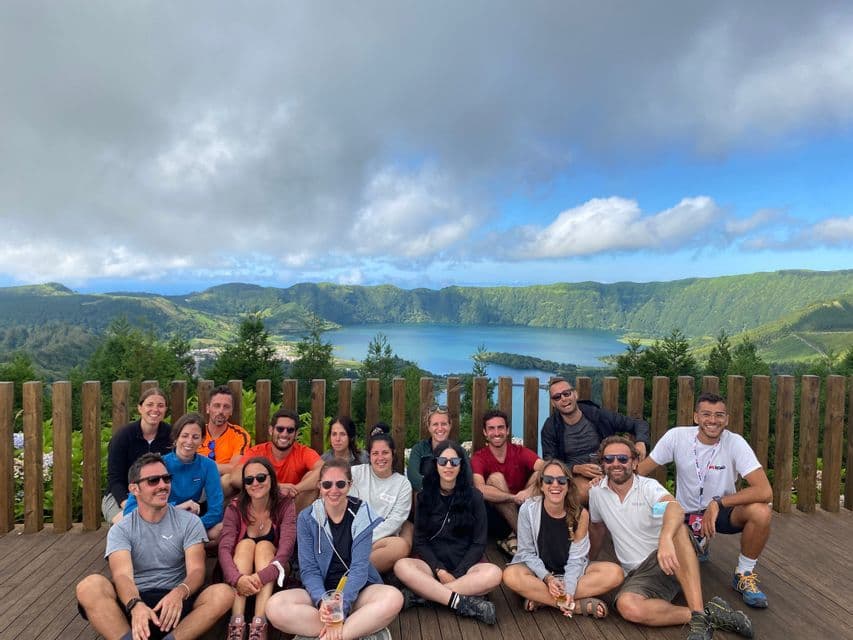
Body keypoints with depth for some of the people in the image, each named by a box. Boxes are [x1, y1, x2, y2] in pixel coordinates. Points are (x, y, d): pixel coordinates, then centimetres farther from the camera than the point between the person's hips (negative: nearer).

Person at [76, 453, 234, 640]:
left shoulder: (189, 522, 5)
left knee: (224, 593, -29)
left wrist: (179, 592, -30)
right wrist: (135, 605, -36)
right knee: (89, 586, -27)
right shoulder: (120, 530, 4)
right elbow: (122, 575, -13)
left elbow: (196, 570, -5)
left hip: (175, 603, 0)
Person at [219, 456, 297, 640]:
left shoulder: (285, 506, -13)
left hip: (272, 578, -1)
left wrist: (261, 577, -42)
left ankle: (259, 625, -39)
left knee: (264, 546, -27)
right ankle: (237, 624, -37)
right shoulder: (235, 508, -9)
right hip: (240, 574, 1)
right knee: (246, 544, -26)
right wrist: (237, 578, -43)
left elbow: (286, 548, -25)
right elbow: (224, 548, -23)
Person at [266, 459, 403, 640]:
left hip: (357, 590, -1)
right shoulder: (307, 518, -2)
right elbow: (308, 569, -6)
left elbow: (359, 567, -12)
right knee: (275, 606, -28)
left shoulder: (362, 515, -6)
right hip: (321, 592, 2)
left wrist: (341, 606, -26)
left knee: (393, 598, -32)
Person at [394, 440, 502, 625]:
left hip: (465, 565, 0)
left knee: (493, 573, -32)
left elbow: (479, 543, 0)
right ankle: (463, 603, -29)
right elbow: (420, 541, 3)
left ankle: (419, 594, -29)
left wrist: (457, 574, -11)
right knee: (402, 566, -30)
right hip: (432, 564, 1)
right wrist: (440, 570, -12)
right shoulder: (425, 497, 5)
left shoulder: (474, 497, 1)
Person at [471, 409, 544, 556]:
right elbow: (479, 489, -27)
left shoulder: (520, 452, -3)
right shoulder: (479, 458, -8)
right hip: (496, 515, -2)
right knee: (496, 478, -27)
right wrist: (514, 497, -38)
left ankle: (515, 537, -22)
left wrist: (530, 490, -41)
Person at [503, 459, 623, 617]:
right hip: (539, 570, -1)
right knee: (510, 575, -33)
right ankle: (579, 605, -25)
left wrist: (568, 590, -27)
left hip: (570, 572, 2)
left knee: (615, 573, -23)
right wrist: (547, 578, -24)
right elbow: (526, 552, -10)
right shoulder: (528, 509, -16)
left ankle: (541, 598, -22)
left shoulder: (580, 514, -13)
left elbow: (576, 558, -11)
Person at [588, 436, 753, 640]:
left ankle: (699, 616, -38)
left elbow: (676, 508, -31)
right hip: (639, 574, 2)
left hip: (670, 561, -2)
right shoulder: (596, 492, 3)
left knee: (676, 529, -37)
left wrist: (665, 538, -52)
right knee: (627, 606, -34)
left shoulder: (649, 486, -8)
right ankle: (710, 613, -27)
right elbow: (596, 527, 22)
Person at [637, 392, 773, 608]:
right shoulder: (677, 437, -15)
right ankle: (697, 544, 24)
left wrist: (718, 503, -29)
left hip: (722, 512, -1)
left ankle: (744, 575, -4)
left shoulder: (735, 443, -17)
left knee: (760, 512, -30)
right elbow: (638, 472, -10)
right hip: (684, 513, 1)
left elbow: (765, 491, -26)